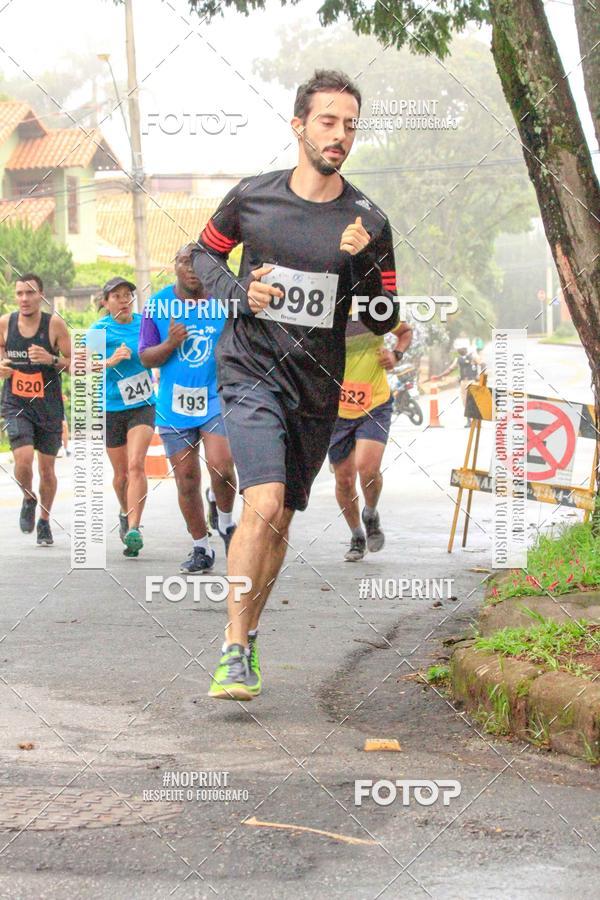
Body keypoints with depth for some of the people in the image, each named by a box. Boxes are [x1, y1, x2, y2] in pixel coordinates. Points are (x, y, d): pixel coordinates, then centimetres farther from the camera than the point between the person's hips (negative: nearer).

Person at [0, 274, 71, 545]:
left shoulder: (55, 324, -10)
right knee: (23, 458, -19)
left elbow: (74, 365, -5)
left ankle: (44, 521, 29)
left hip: (49, 406, 0)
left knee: (47, 467, 7)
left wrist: (51, 359, -24)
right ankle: (28, 500, 13)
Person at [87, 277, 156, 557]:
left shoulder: (143, 322, 2)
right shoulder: (99, 330, -8)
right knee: (121, 472, 10)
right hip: (111, 408, -1)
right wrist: (110, 361, -33)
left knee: (136, 465, -18)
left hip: (142, 405, 1)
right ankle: (125, 513, 40)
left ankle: (133, 528, -23)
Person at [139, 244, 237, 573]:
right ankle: (201, 550, 22)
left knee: (221, 465, -23)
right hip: (175, 405, 2)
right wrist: (170, 344, -14)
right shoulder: (158, 304, 0)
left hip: (218, 398, -2)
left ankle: (226, 522, 7)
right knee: (186, 481, 6)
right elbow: (146, 358, 5)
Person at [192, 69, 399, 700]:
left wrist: (363, 261, -14)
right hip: (250, 368, -3)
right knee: (265, 505, -20)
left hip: (317, 386, 3)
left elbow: (383, 321, 4)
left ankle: (244, 630, 31)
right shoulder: (252, 198, -1)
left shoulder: (367, 222, 0)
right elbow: (205, 252, 17)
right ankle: (236, 652, -13)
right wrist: (237, 291, -3)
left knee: (281, 518, 12)